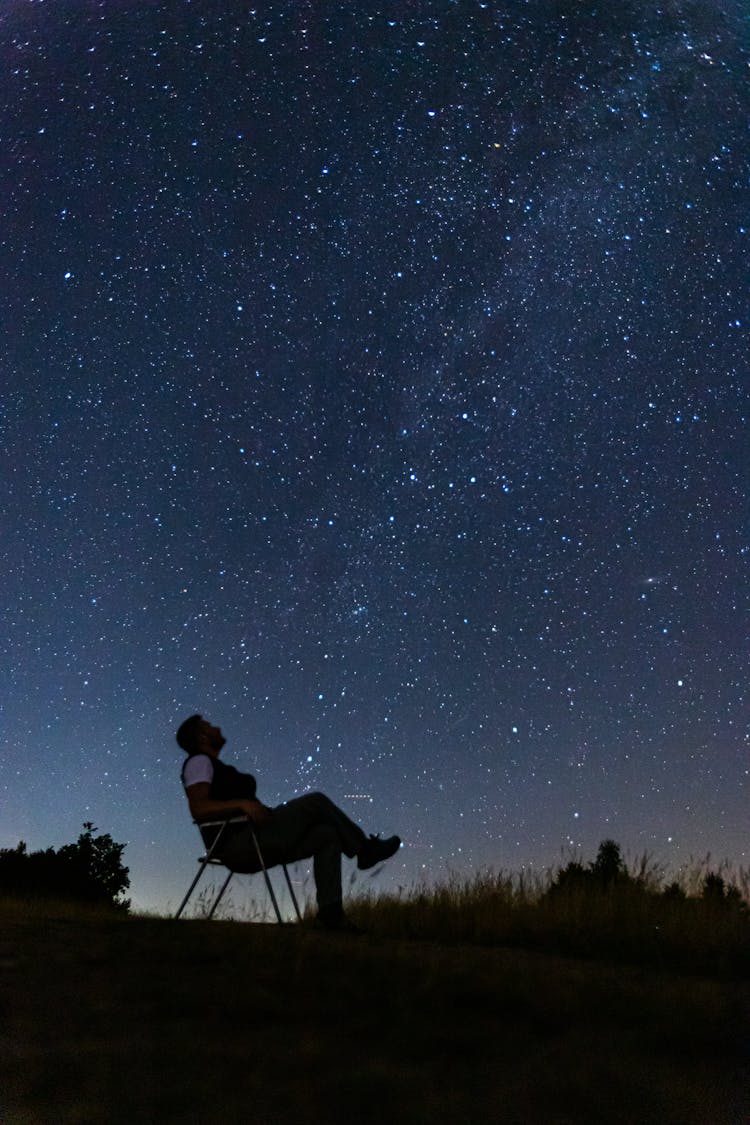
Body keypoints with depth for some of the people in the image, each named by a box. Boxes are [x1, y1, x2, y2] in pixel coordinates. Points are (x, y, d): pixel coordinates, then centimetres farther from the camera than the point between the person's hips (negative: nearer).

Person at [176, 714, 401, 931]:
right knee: (315, 801, -16)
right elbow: (198, 808, -18)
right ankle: (364, 849, -2)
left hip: (254, 845, 9)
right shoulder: (199, 761, -2)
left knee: (327, 835, -4)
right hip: (238, 844, -9)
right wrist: (242, 803, -29)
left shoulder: (216, 767, 28)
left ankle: (330, 912, -12)